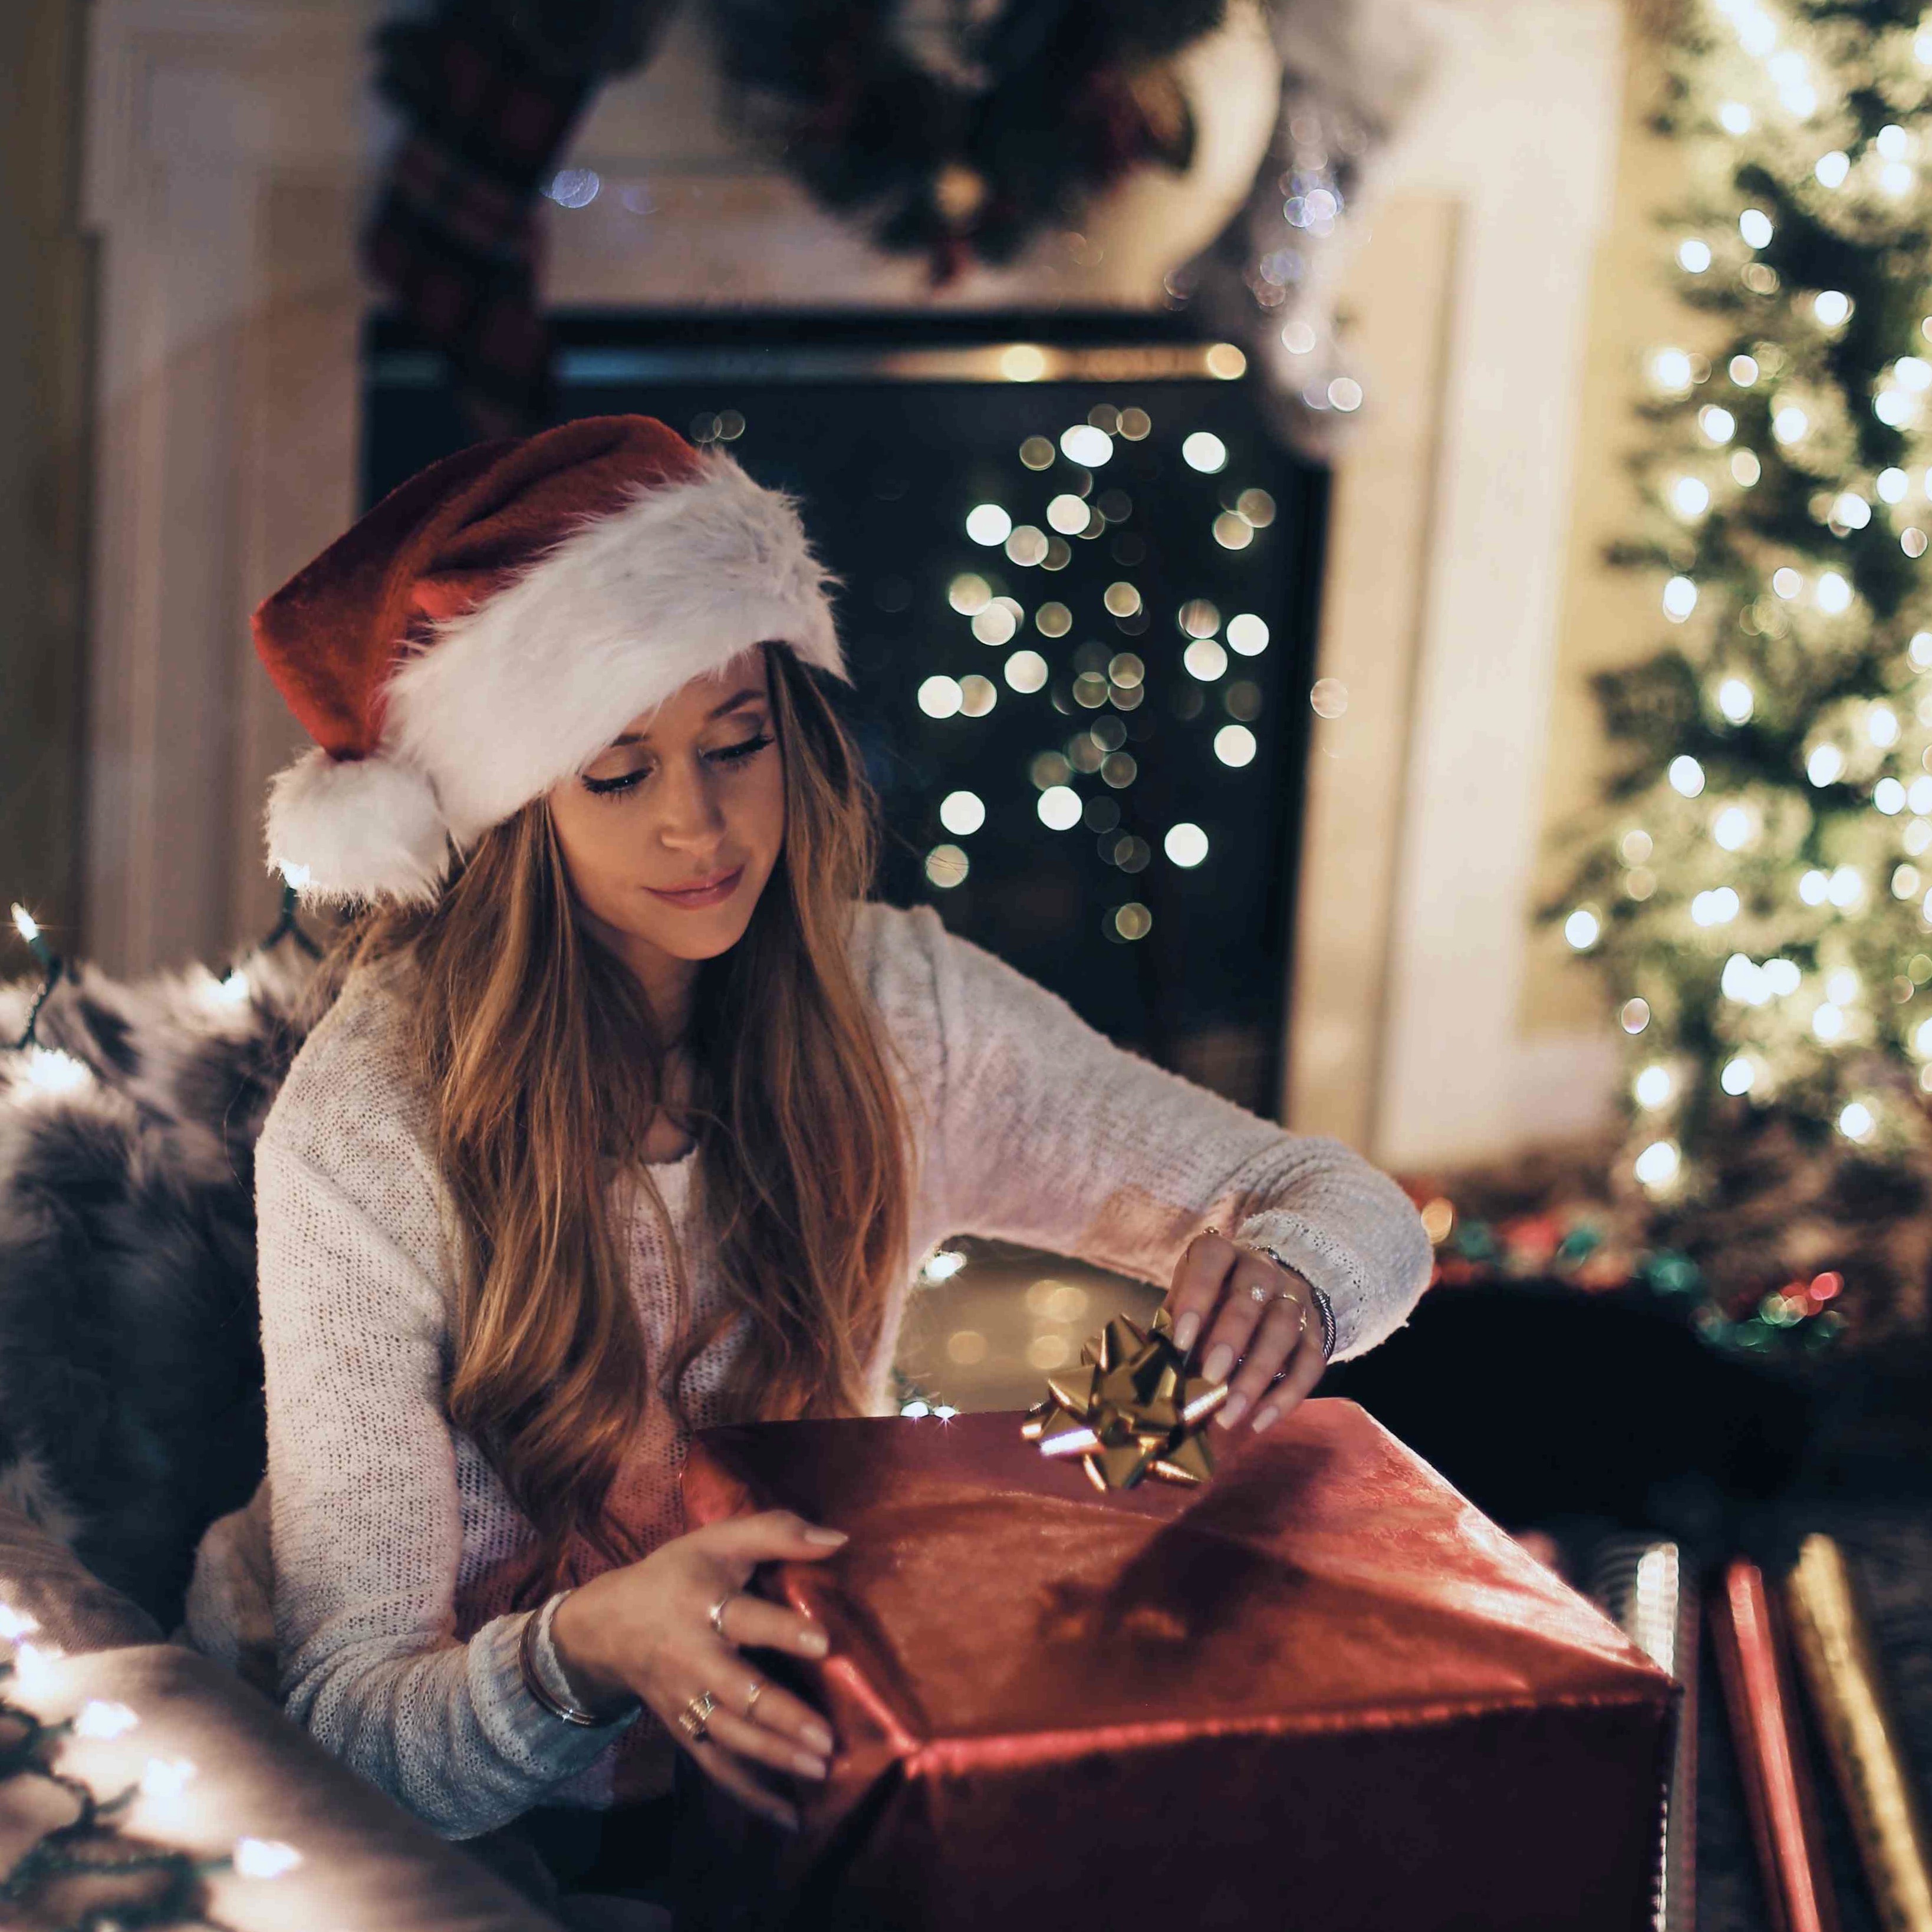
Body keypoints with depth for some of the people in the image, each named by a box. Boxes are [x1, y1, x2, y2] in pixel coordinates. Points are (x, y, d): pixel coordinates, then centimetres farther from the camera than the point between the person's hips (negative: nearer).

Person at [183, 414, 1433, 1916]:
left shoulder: (894, 1007, -9)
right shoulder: (368, 1125, -22)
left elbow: (1358, 1214, -3)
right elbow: (350, 1724, -23)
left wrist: (1278, 1281, -27)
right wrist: (591, 1651, -45)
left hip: (805, 1787, 4)